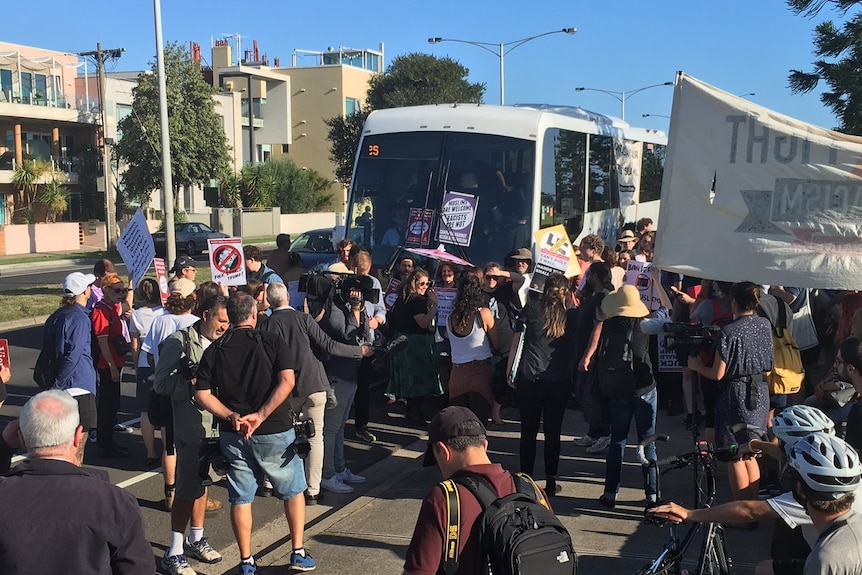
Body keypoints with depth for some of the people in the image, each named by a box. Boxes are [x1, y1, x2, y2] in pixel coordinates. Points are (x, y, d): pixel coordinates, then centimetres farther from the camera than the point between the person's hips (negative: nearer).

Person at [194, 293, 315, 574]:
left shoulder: (214, 351, 2)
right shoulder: (273, 342, -6)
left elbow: (201, 395, -4)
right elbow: (287, 382, -19)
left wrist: (231, 417, -11)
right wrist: (260, 416, -20)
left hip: (233, 435, 2)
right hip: (274, 433, -2)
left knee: (241, 498, 13)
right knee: (293, 491, 16)